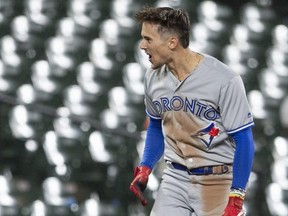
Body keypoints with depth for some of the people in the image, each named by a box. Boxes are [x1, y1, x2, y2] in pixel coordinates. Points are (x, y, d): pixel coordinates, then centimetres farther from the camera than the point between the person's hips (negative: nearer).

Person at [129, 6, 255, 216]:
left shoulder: (224, 80, -17)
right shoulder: (153, 77, 2)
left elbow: (243, 140, -14)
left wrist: (236, 199, -19)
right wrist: (145, 168, 4)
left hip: (218, 181, -5)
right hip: (175, 178, 5)